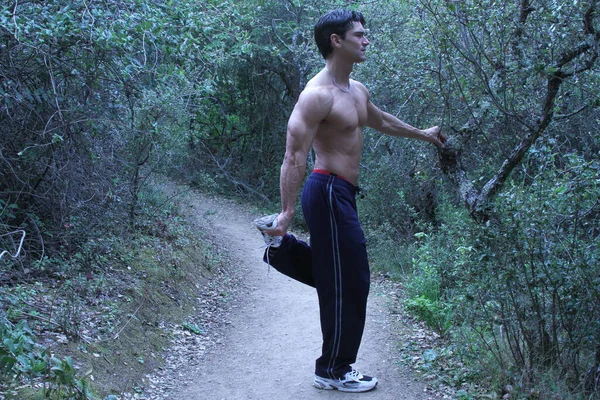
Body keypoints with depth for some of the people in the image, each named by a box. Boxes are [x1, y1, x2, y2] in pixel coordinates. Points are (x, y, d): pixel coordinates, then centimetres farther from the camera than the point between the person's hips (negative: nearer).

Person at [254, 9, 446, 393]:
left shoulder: (357, 90, 13)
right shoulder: (317, 95, -17)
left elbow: (381, 120, 33)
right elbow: (295, 156, -22)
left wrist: (422, 134, 45)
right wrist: (287, 212, -28)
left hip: (342, 194, 10)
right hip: (329, 193, -10)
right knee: (349, 283, 0)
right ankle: (335, 371, 14)